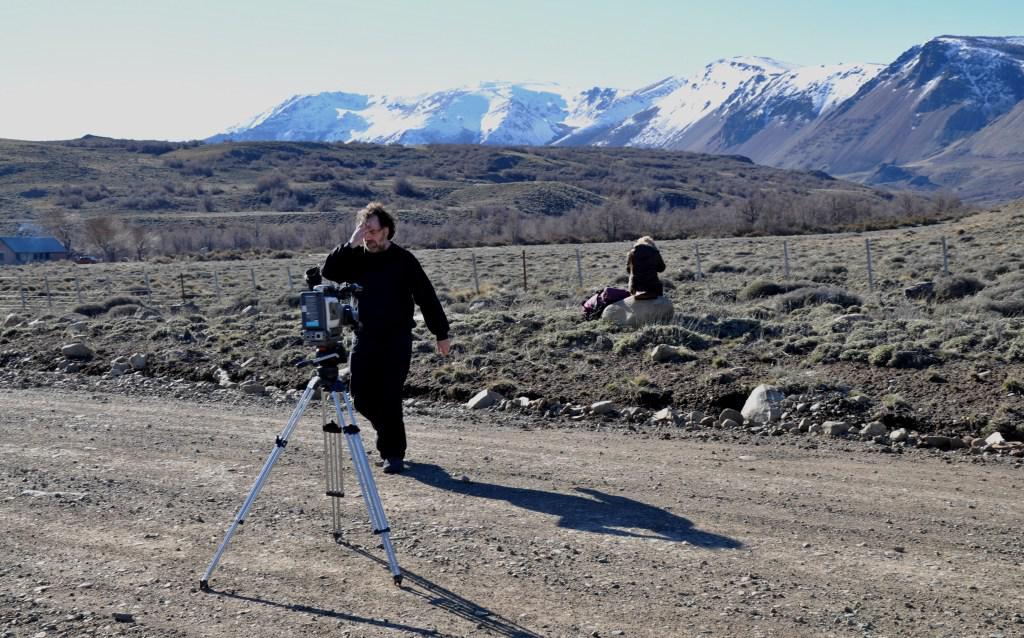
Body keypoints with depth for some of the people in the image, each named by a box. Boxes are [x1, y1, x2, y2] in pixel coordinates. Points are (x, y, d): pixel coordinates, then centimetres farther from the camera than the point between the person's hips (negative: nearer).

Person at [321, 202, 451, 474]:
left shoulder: (403, 260, -3)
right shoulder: (356, 257, 6)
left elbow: (426, 298, 1)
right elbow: (328, 272, -8)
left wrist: (441, 334, 3)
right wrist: (350, 245, -16)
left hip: (396, 340, -4)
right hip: (364, 337, 4)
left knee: (389, 397, -7)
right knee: (361, 396, 4)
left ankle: (394, 453, 7)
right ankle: (389, 435, 29)